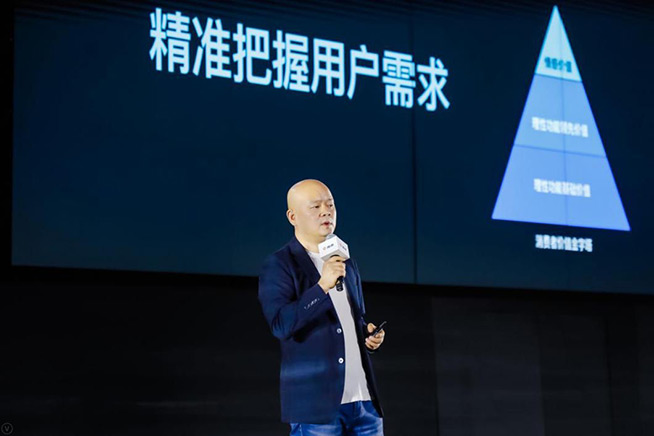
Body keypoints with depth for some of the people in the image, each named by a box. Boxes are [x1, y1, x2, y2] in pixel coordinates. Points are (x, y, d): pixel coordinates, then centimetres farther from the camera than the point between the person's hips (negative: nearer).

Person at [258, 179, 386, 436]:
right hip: (316, 404, -6)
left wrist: (371, 335, 7)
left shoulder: (347, 264, 18)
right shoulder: (278, 265, -3)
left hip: (364, 401, 6)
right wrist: (322, 286, -24)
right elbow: (280, 324, -16)